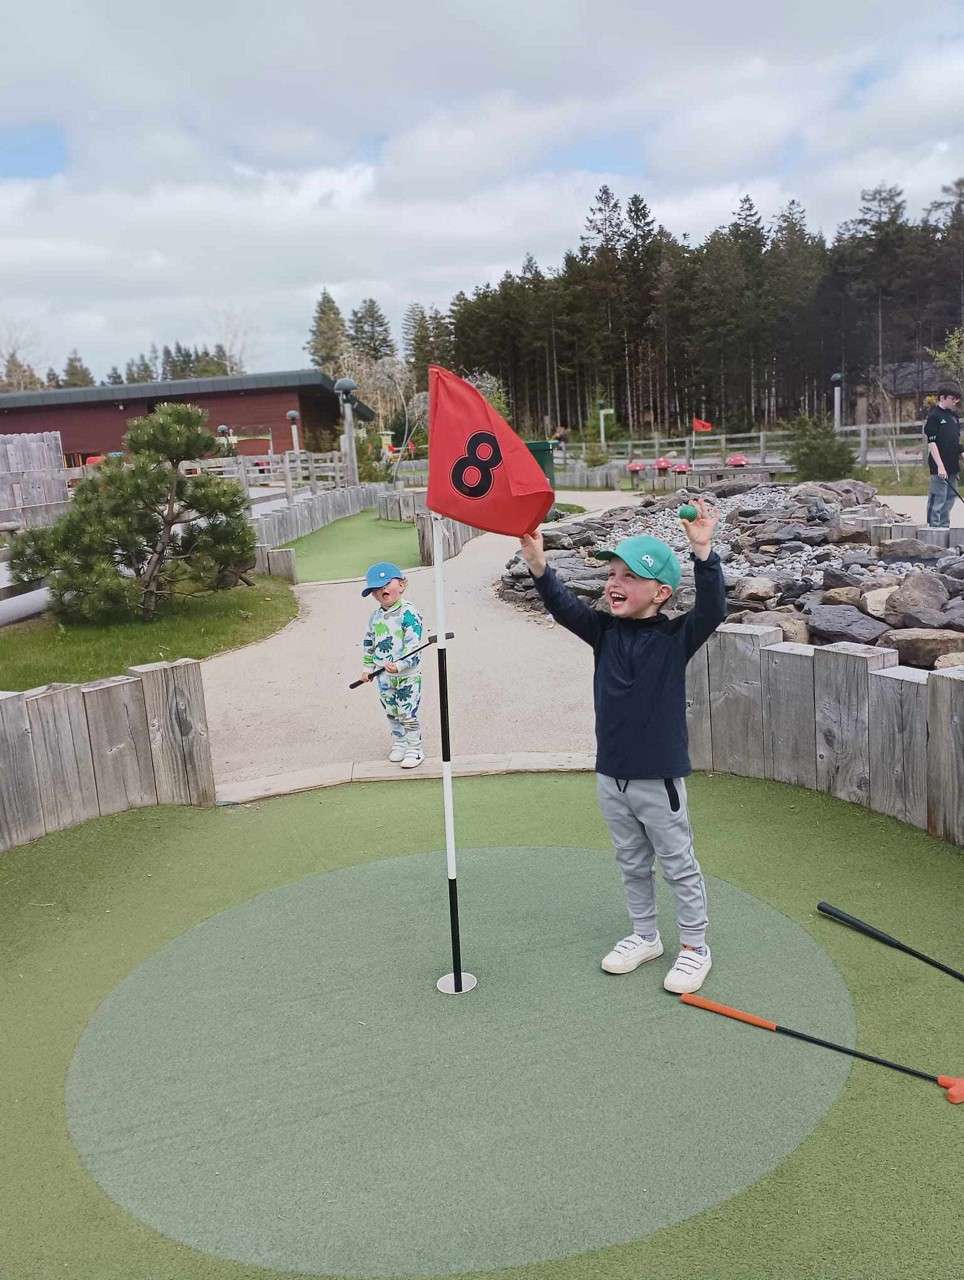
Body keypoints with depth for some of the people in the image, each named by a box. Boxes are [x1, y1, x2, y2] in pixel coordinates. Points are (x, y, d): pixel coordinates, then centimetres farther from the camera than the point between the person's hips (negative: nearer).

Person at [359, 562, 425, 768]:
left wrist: (399, 665, -32)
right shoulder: (376, 617, 7)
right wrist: (367, 667, 14)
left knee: (408, 714, 1)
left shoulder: (409, 614, -16)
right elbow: (368, 643, 18)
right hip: (383, 676, 7)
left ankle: (414, 749, 14)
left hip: (407, 675, -7)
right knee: (392, 713, 18)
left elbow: (413, 645, -22)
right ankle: (398, 744, 34)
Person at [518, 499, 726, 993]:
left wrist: (703, 551, -39)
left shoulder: (676, 636, -12)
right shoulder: (605, 631, 0)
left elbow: (712, 610, -27)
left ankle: (694, 947, 30)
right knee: (632, 864, 22)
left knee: (679, 867, 12)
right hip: (610, 777, 5)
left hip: (659, 779, -5)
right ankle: (644, 935, 41)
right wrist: (538, 564, -28)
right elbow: (564, 607, -12)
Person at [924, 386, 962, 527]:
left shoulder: (954, 416, 15)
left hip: (953, 467, 8)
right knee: (937, 501, -5)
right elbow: (931, 443, -15)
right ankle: (934, 530, -1)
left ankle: (945, 528, 20)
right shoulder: (934, 416, -8)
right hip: (940, 468, -8)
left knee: (949, 500, 13)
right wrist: (940, 466, -21)